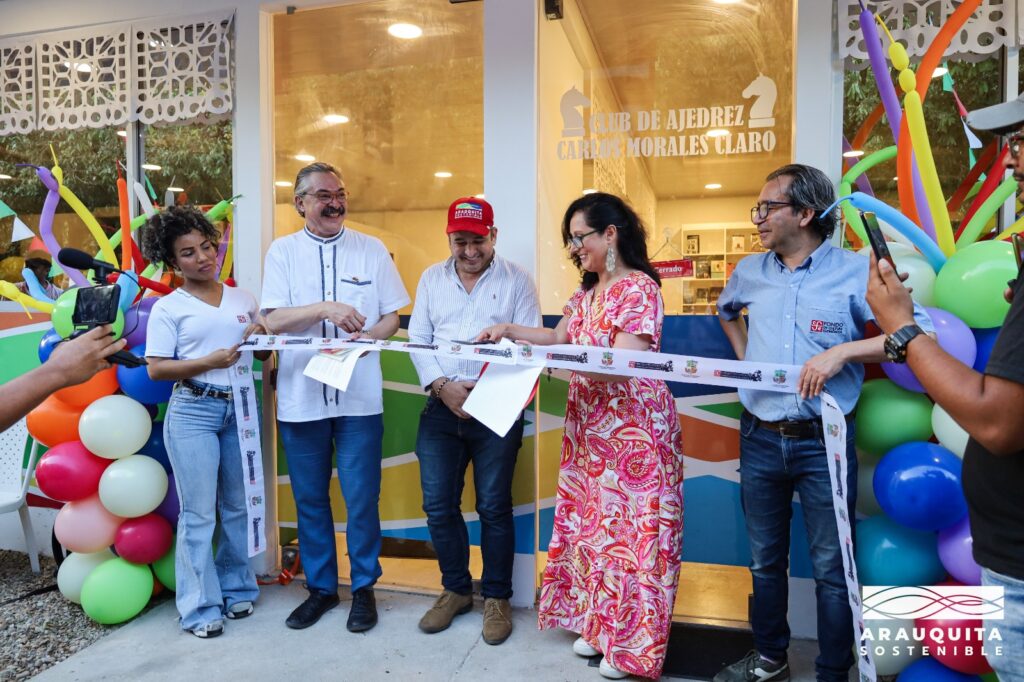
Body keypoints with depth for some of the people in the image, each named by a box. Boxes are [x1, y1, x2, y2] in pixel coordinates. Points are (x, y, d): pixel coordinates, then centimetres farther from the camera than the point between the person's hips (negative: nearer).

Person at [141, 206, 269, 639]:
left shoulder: (243, 299, 10)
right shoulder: (169, 307, 0)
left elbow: (263, 352, 17)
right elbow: (156, 369, -6)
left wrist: (260, 341, -6)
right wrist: (210, 362, -18)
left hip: (240, 408, 4)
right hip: (193, 412, -4)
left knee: (239, 506, 11)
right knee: (199, 512, -1)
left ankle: (237, 589, 26)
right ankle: (200, 607, 10)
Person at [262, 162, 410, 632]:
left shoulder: (372, 249, 5)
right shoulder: (282, 251, 4)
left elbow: (392, 317, 5)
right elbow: (274, 319, -5)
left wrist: (365, 338, -15)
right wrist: (325, 308, -20)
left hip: (359, 396, -1)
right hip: (300, 396, 1)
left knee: (361, 499, 4)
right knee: (309, 499, 12)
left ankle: (364, 588, 22)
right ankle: (320, 587, 29)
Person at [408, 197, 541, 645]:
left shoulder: (516, 280, -1)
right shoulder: (432, 278, 10)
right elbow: (417, 339, 6)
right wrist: (442, 385, -10)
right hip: (441, 407, 4)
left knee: (494, 506, 5)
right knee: (438, 504, 7)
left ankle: (496, 597, 23)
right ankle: (455, 589, 28)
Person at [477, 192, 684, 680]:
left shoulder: (639, 289, -14)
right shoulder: (587, 291, 13)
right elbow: (560, 338, 19)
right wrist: (511, 330, 8)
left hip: (633, 429, -8)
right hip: (590, 428, 8)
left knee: (631, 530, 2)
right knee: (592, 523, 14)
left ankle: (632, 641, 18)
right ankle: (598, 623, 31)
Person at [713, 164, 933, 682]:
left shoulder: (856, 271, -9)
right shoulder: (750, 271, 6)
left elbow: (921, 334, -16)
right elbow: (726, 310, 28)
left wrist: (842, 352, -25)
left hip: (824, 442, -4)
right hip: (761, 440, 5)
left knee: (831, 567, 6)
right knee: (765, 560, 17)